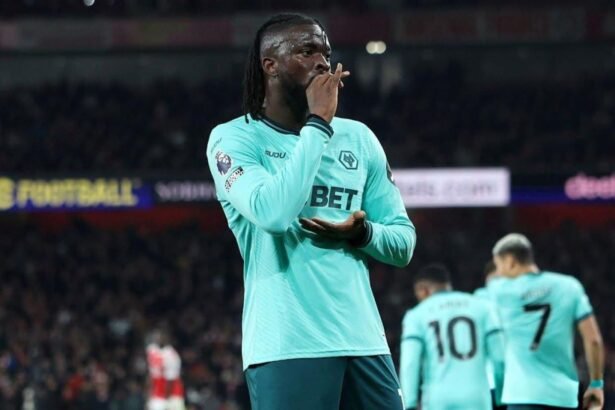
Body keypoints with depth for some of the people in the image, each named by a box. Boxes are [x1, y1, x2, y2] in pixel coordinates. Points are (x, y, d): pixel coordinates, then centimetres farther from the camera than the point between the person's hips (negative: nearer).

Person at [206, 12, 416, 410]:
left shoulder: (358, 138, 14)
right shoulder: (234, 138, -1)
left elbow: (403, 241, 16)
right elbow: (272, 213, -20)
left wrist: (361, 233, -7)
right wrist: (318, 124, -12)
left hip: (363, 342, 5)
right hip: (287, 346, -5)